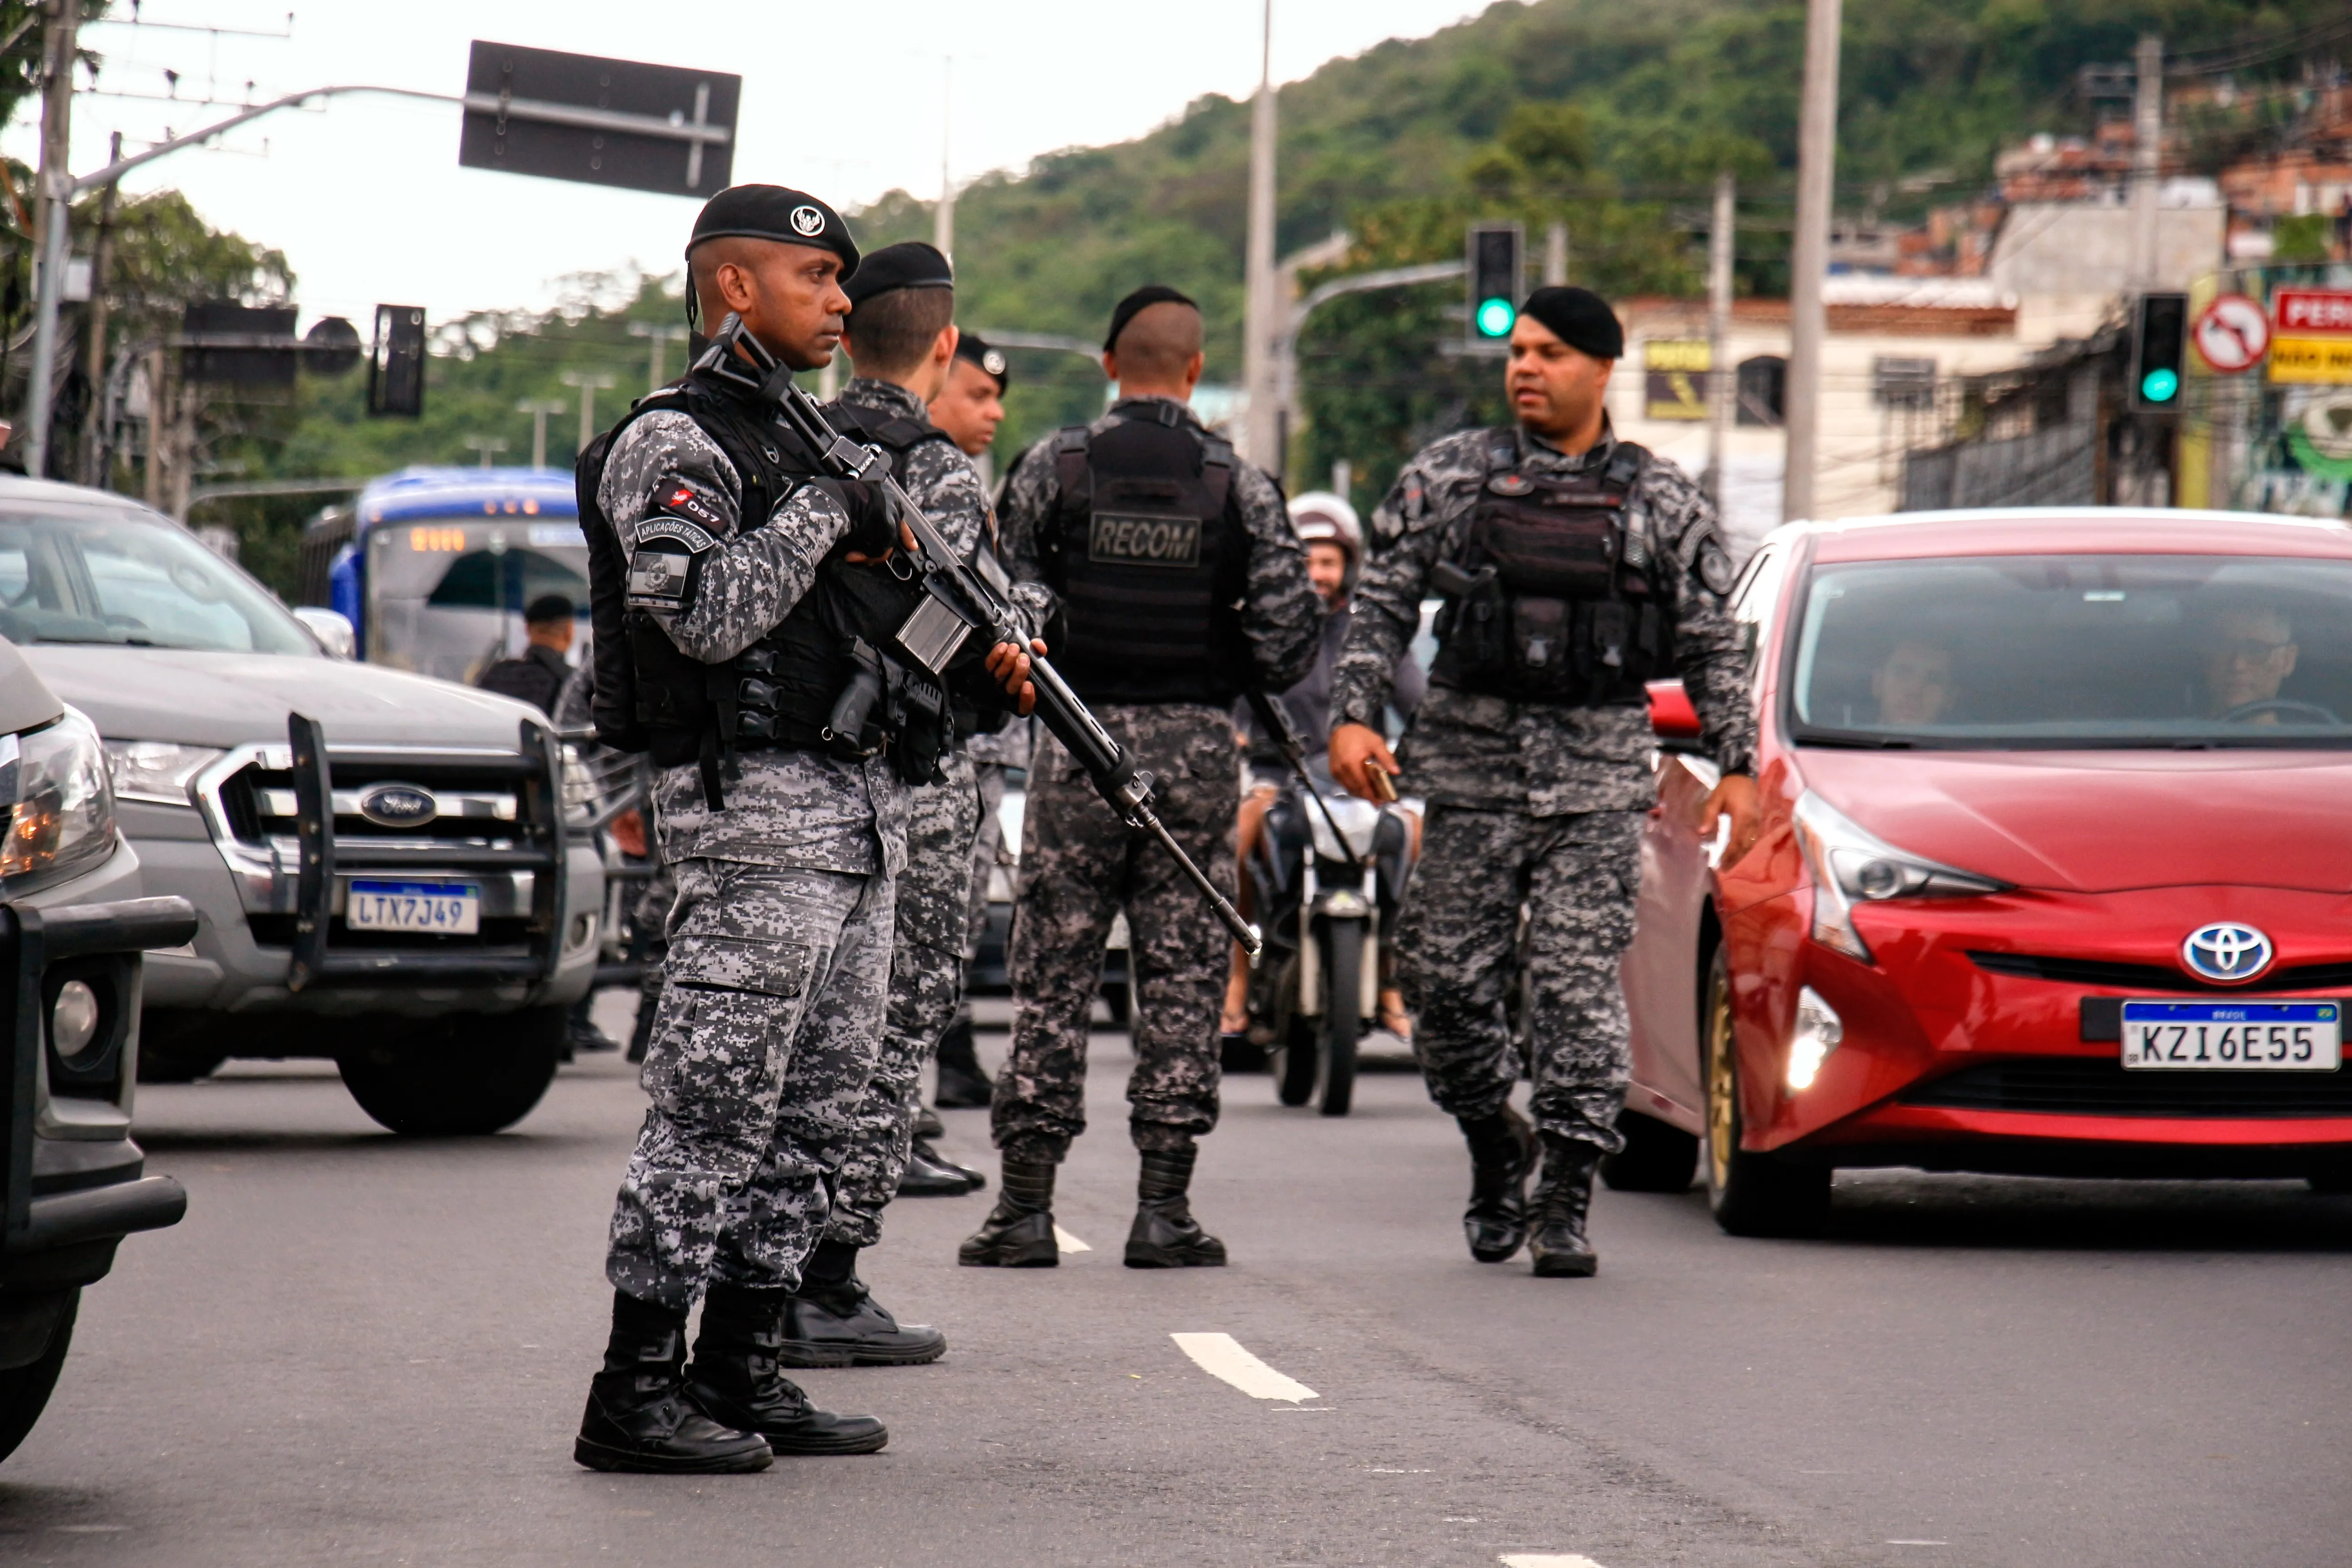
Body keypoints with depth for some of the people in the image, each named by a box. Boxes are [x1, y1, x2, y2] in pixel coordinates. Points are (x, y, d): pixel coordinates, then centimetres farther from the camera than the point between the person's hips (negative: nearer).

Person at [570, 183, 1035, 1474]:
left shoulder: (821, 438, 21)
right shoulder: (676, 443, -7)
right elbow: (709, 616, -21)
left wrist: (973, 661, 10)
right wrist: (824, 513, -14)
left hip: (859, 808, 9)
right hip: (755, 803, -9)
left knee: (815, 1116, 10)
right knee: (714, 1112, -9)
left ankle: (739, 1369, 16)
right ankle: (633, 1392, -6)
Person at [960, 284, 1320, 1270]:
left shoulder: (1052, 468, -1)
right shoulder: (1241, 488, 0)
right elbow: (1289, 638, -5)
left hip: (1078, 744, 0)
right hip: (1195, 751, 0)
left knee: (1051, 977, 4)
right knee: (1183, 977, 5)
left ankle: (1025, 1206, 2)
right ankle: (1163, 1209, 4)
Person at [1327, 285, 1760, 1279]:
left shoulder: (1662, 502, 7)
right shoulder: (1447, 478, 7)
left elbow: (1712, 646, 9)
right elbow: (1381, 604, 7)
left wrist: (1736, 766, 2)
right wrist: (1354, 714, -7)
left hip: (1598, 776, -1)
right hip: (1472, 760, 1)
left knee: (1579, 982, -8)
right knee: (1447, 976, 0)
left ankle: (1564, 1203, -4)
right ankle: (1494, 1144, 24)